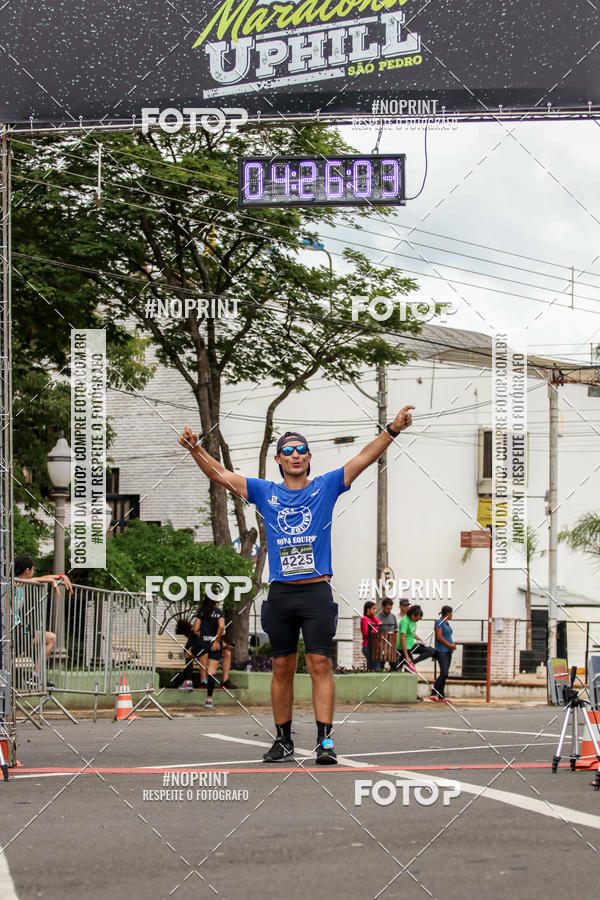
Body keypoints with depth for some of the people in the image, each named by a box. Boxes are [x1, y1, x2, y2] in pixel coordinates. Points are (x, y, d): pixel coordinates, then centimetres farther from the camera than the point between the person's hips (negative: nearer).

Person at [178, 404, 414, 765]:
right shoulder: (265, 492, 11)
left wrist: (392, 430, -14)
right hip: (280, 593, 2)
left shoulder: (326, 487, 7)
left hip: (317, 590, -2)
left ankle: (325, 740, -9)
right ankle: (284, 739, 14)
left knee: (320, 664, -7)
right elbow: (220, 474, 9)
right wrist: (196, 449, -6)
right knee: (282, 667, 6)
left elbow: (363, 459, -1)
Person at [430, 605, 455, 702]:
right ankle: (433, 694, -13)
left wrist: (452, 644, 6)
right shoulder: (439, 622, -9)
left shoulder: (447, 623, 18)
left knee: (444, 674, 6)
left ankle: (441, 697, 7)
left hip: (448, 651, 9)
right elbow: (439, 637, -15)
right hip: (441, 651, -9)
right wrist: (450, 645, -11)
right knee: (444, 673, -16)